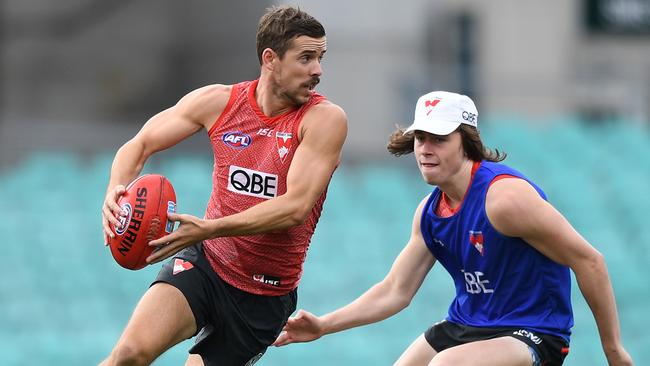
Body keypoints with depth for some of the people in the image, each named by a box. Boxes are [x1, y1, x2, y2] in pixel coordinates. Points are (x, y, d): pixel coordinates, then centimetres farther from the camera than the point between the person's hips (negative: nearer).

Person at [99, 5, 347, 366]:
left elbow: (296, 207, -23)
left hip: (265, 295, -1)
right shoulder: (218, 102, -3)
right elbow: (139, 145, 7)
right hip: (204, 263, 1)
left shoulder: (325, 119, -13)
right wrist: (115, 193, -16)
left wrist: (210, 229, -33)